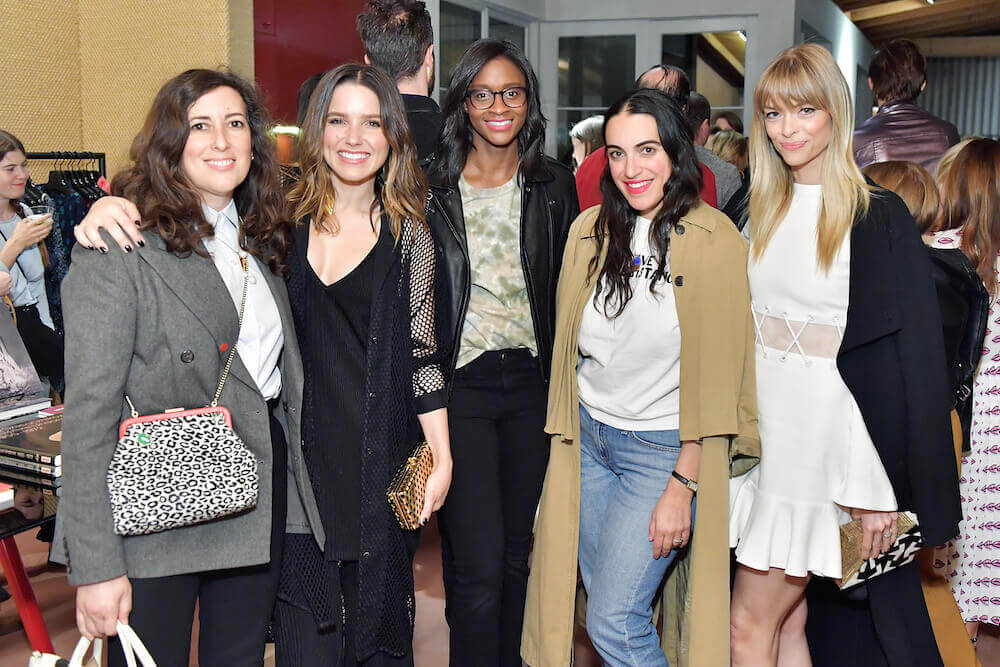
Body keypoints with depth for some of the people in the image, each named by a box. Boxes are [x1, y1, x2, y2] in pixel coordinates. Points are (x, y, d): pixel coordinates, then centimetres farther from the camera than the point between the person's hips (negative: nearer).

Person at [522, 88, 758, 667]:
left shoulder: (716, 243, -13)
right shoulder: (590, 231, 2)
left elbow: (716, 380, -12)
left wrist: (682, 487, -13)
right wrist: (567, 432, 11)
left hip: (664, 447, -5)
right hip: (588, 438, 5)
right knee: (606, 610, 13)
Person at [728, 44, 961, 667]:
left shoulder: (880, 217, -10)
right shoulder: (759, 208, 9)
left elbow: (915, 359, -12)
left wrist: (881, 488, -15)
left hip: (827, 440, -5)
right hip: (765, 432, 6)